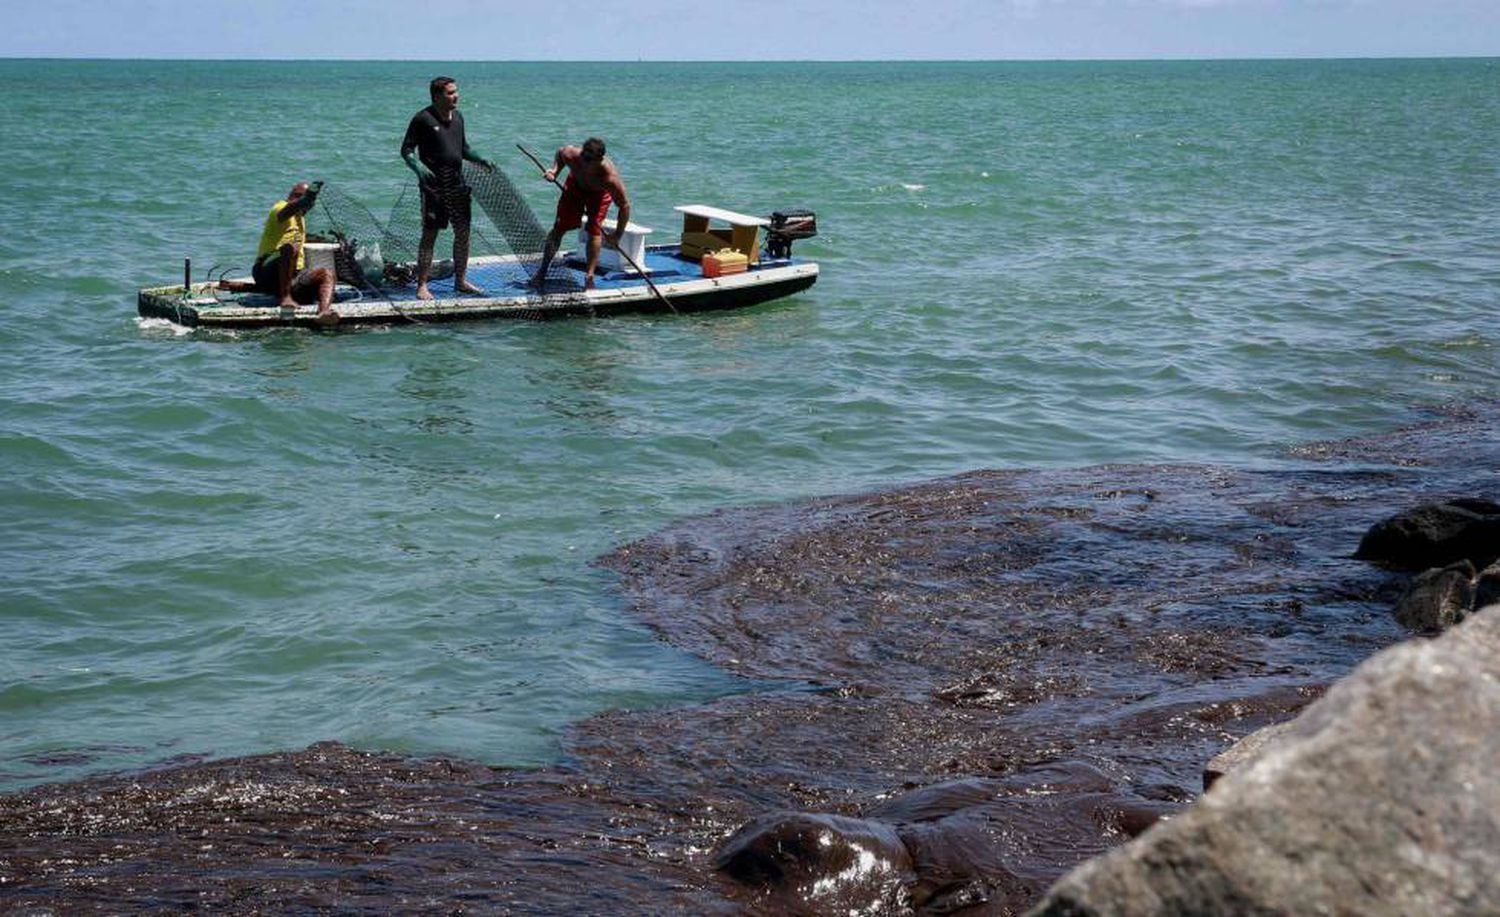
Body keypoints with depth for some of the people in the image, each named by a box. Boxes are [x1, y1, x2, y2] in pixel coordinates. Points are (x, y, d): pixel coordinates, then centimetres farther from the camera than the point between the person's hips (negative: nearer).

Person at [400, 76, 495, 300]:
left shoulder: (458, 117, 12)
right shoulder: (423, 119, -9)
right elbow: (406, 149, -8)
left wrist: (480, 159, 7)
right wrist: (418, 167, -25)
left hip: (457, 184, 7)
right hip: (434, 186, -7)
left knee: (463, 232, 9)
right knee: (429, 234, -5)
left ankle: (461, 280, 21)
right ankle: (422, 286, 0)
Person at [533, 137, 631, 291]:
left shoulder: (610, 177, -45)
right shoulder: (571, 155, -38)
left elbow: (624, 206, -31)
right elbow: (560, 152, -9)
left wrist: (617, 234, -25)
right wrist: (554, 170, -25)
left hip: (599, 193, -2)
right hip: (575, 185, 2)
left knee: (594, 231, -14)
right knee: (559, 227, 0)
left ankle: (589, 278, -1)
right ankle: (542, 271, 14)